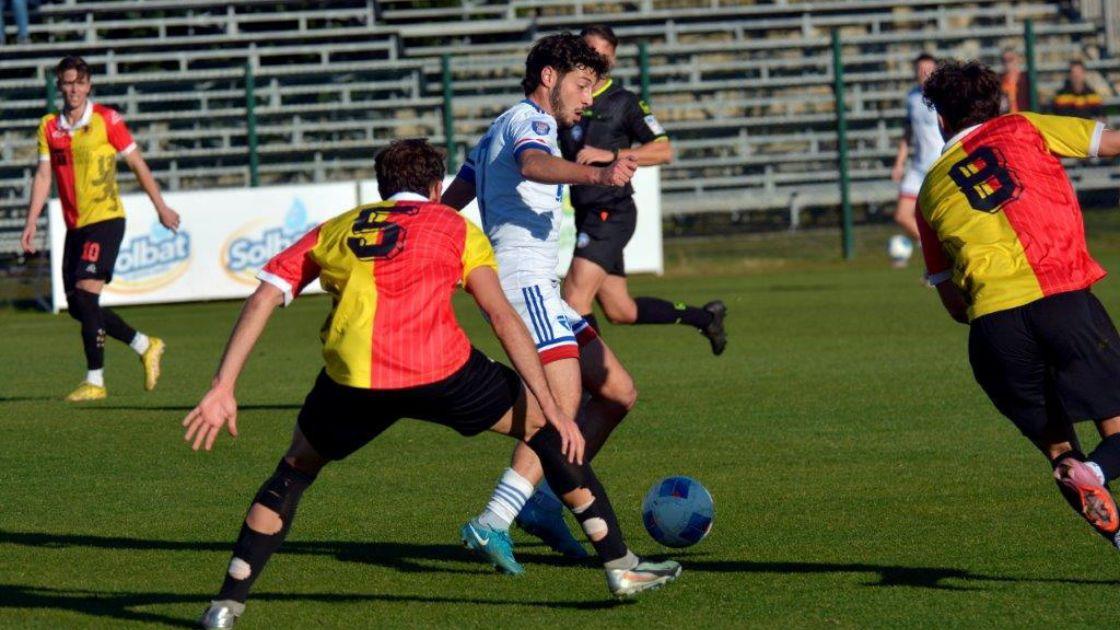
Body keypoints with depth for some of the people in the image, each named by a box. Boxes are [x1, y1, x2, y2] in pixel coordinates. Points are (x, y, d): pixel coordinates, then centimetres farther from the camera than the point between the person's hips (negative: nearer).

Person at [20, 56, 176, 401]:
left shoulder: (106, 120, -5)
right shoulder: (49, 126, 7)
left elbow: (137, 163, 2)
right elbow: (44, 176, 7)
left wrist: (161, 207, 6)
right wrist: (31, 224, -1)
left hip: (106, 219, -6)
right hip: (74, 226, 6)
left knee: (86, 293, -17)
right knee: (77, 306, 6)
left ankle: (95, 381, -13)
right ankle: (145, 346, 25)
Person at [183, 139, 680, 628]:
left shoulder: (334, 230, 28)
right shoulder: (454, 227, 21)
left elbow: (262, 299, 17)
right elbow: (501, 316, 10)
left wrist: (222, 389, 13)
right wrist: (552, 408, 7)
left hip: (352, 381, 2)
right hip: (441, 370, -2)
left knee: (298, 467, 28)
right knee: (543, 426, 21)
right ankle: (620, 566, 22)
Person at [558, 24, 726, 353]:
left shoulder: (623, 102, -4)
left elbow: (663, 151, -10)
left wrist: (611, 155, -19)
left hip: (611, 212, -7)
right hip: (585, 215, 7)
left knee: (575, 298, -18)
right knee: (621, 311, 13)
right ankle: (704, 316, 32)